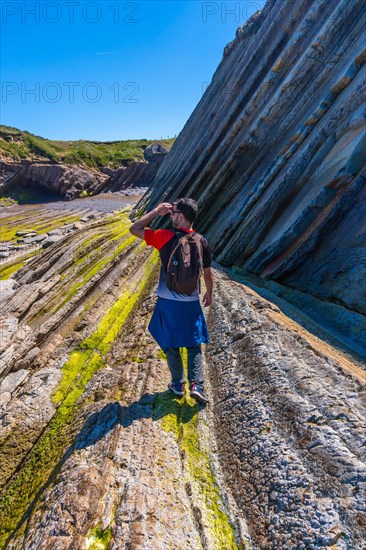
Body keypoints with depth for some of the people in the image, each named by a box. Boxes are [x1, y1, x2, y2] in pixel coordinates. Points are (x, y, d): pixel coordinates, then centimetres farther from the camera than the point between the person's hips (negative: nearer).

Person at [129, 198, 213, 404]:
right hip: (191, 302, 2)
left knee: (171, 344, 16)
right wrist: (209, 293, 18)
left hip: (167, 301, -1)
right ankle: (197, 385, 12)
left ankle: (178, 385, 28)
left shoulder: (165, 237, -14)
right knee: (194, 345, 18)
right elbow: (208, 273, 2)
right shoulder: (202, 242, -6)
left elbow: (135, 229, -5)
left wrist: (156, 211, -2)